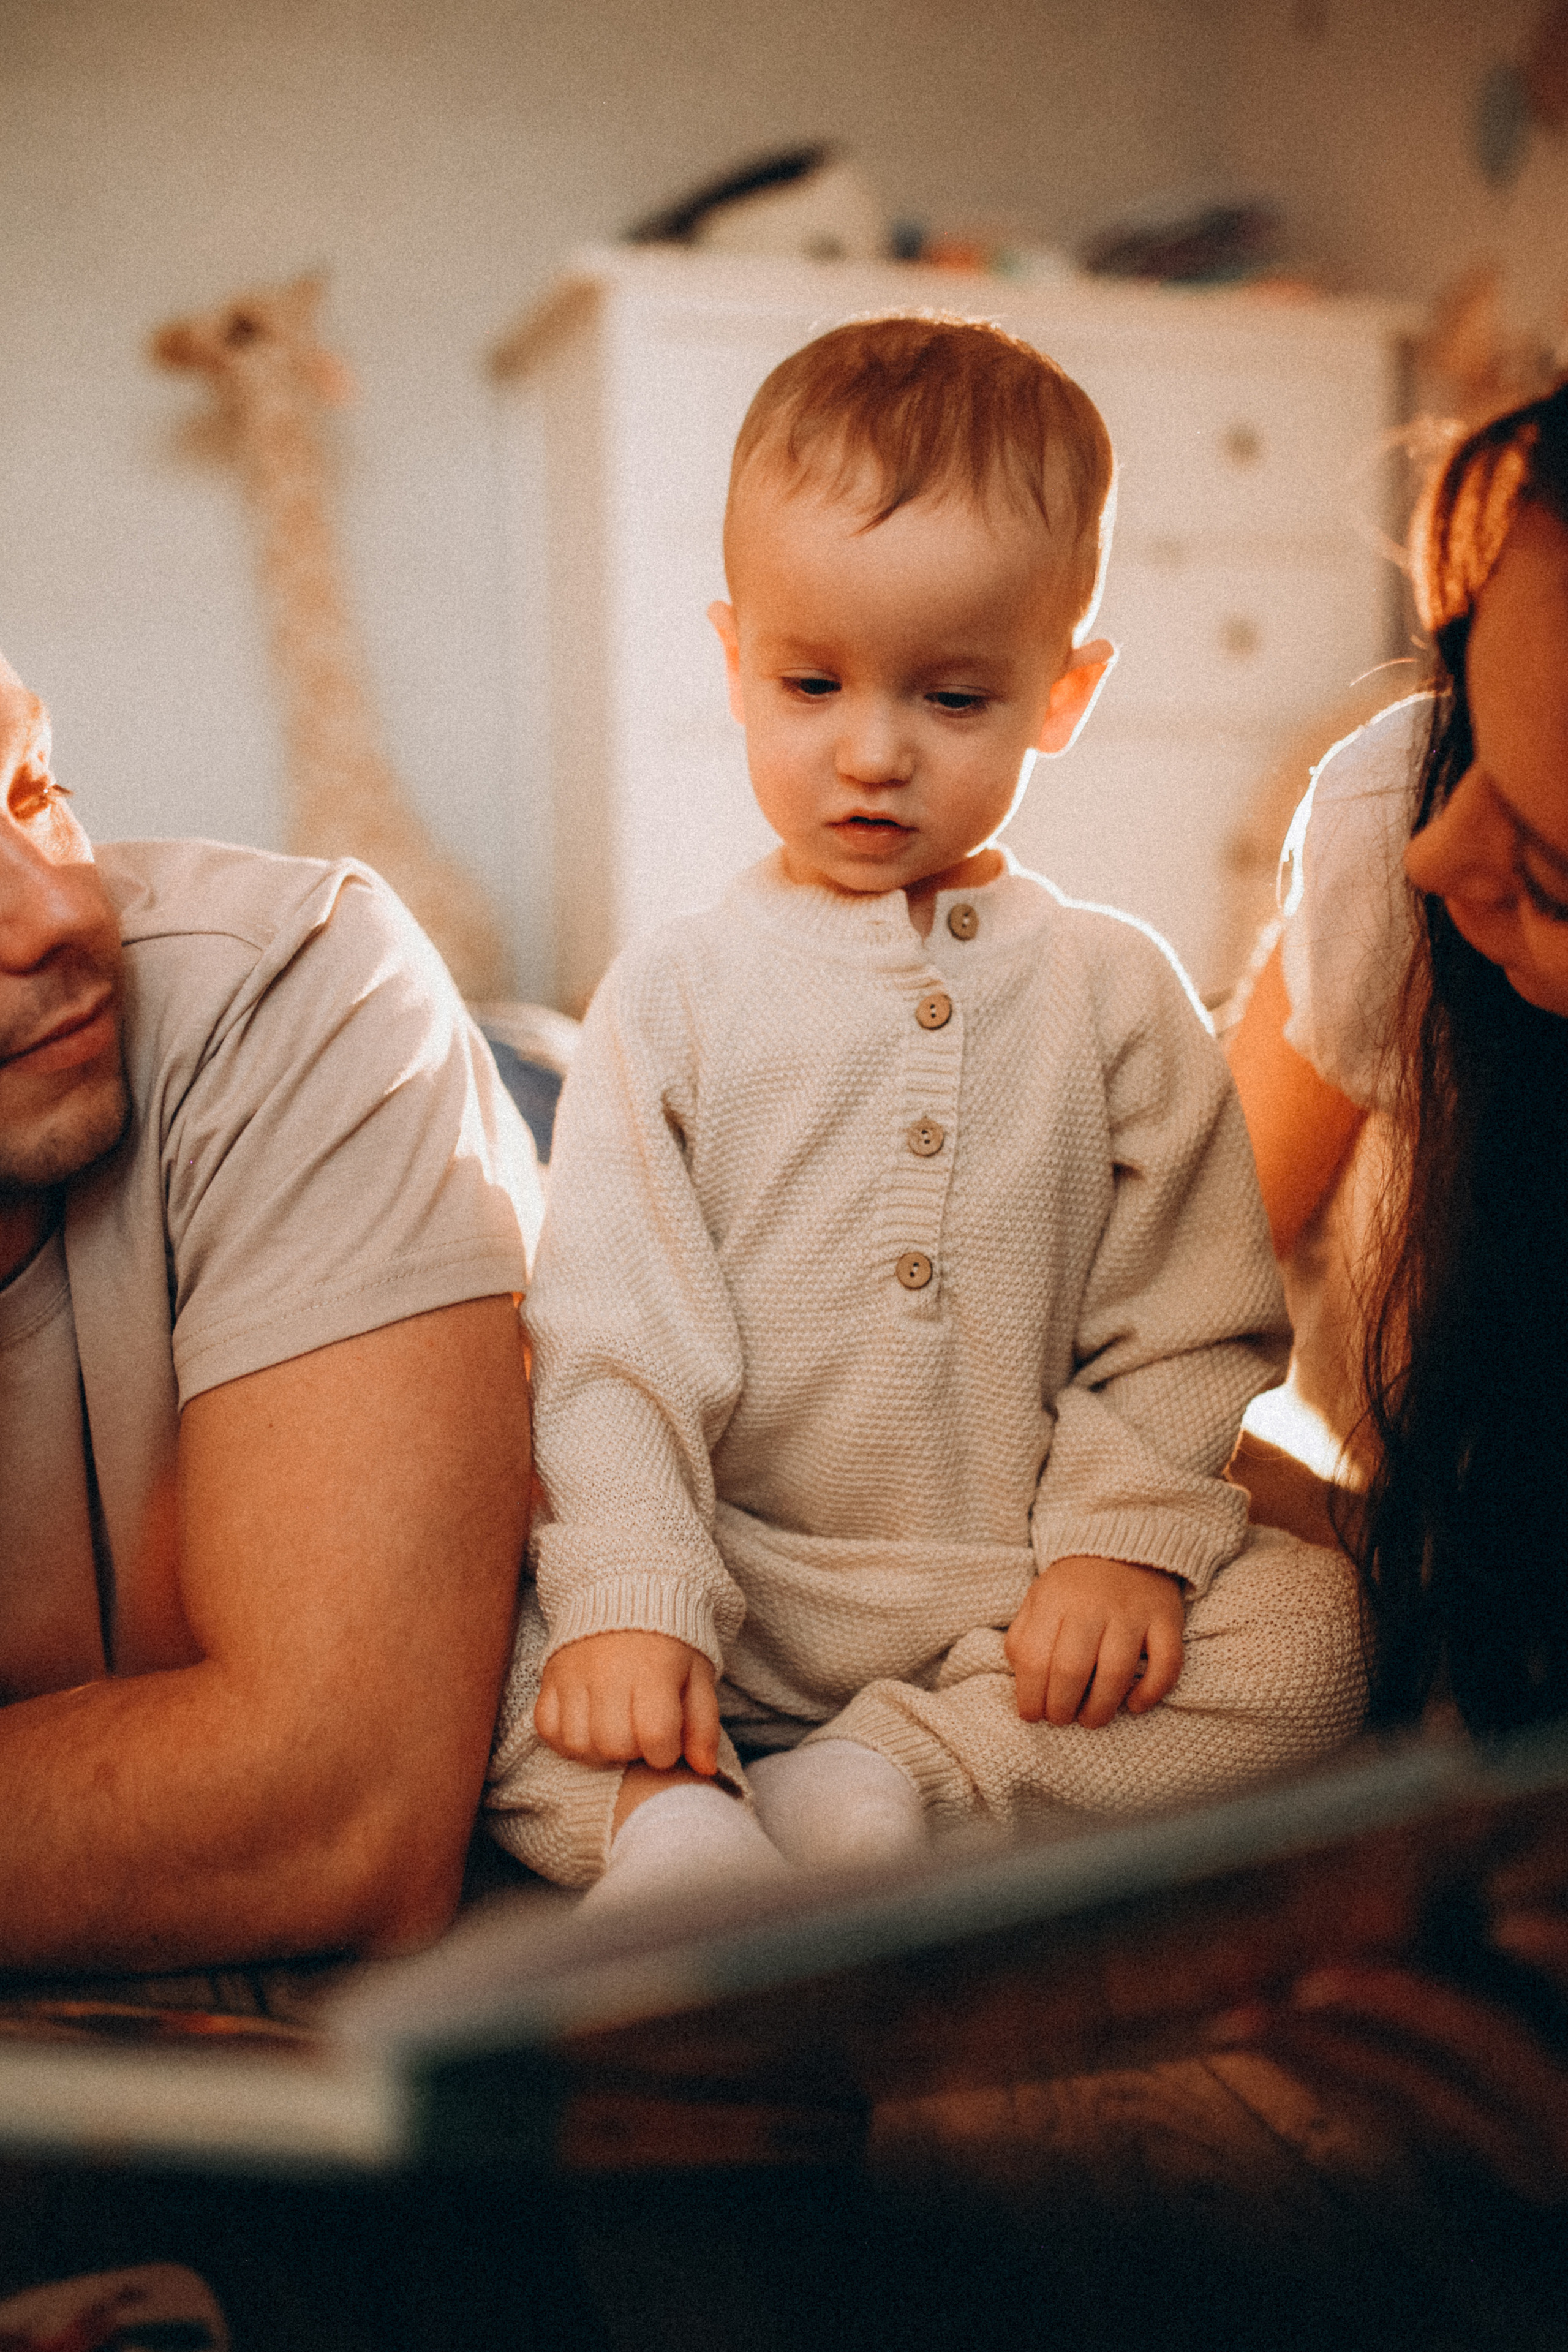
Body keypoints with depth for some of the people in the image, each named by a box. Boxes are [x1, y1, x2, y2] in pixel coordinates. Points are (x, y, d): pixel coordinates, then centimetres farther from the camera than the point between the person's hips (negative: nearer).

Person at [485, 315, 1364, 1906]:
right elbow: (608, 1337, -5)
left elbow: (1191, 1325, 3)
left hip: (1020, 1610, 2)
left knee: (1306, 1629, -22)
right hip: (729, 1607, -1)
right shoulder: (673, 997, 2)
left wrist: (1128, 1541, -13)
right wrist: (627, 1599, -17)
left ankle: (888, 1778, -23)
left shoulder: (1118, 995, 4)